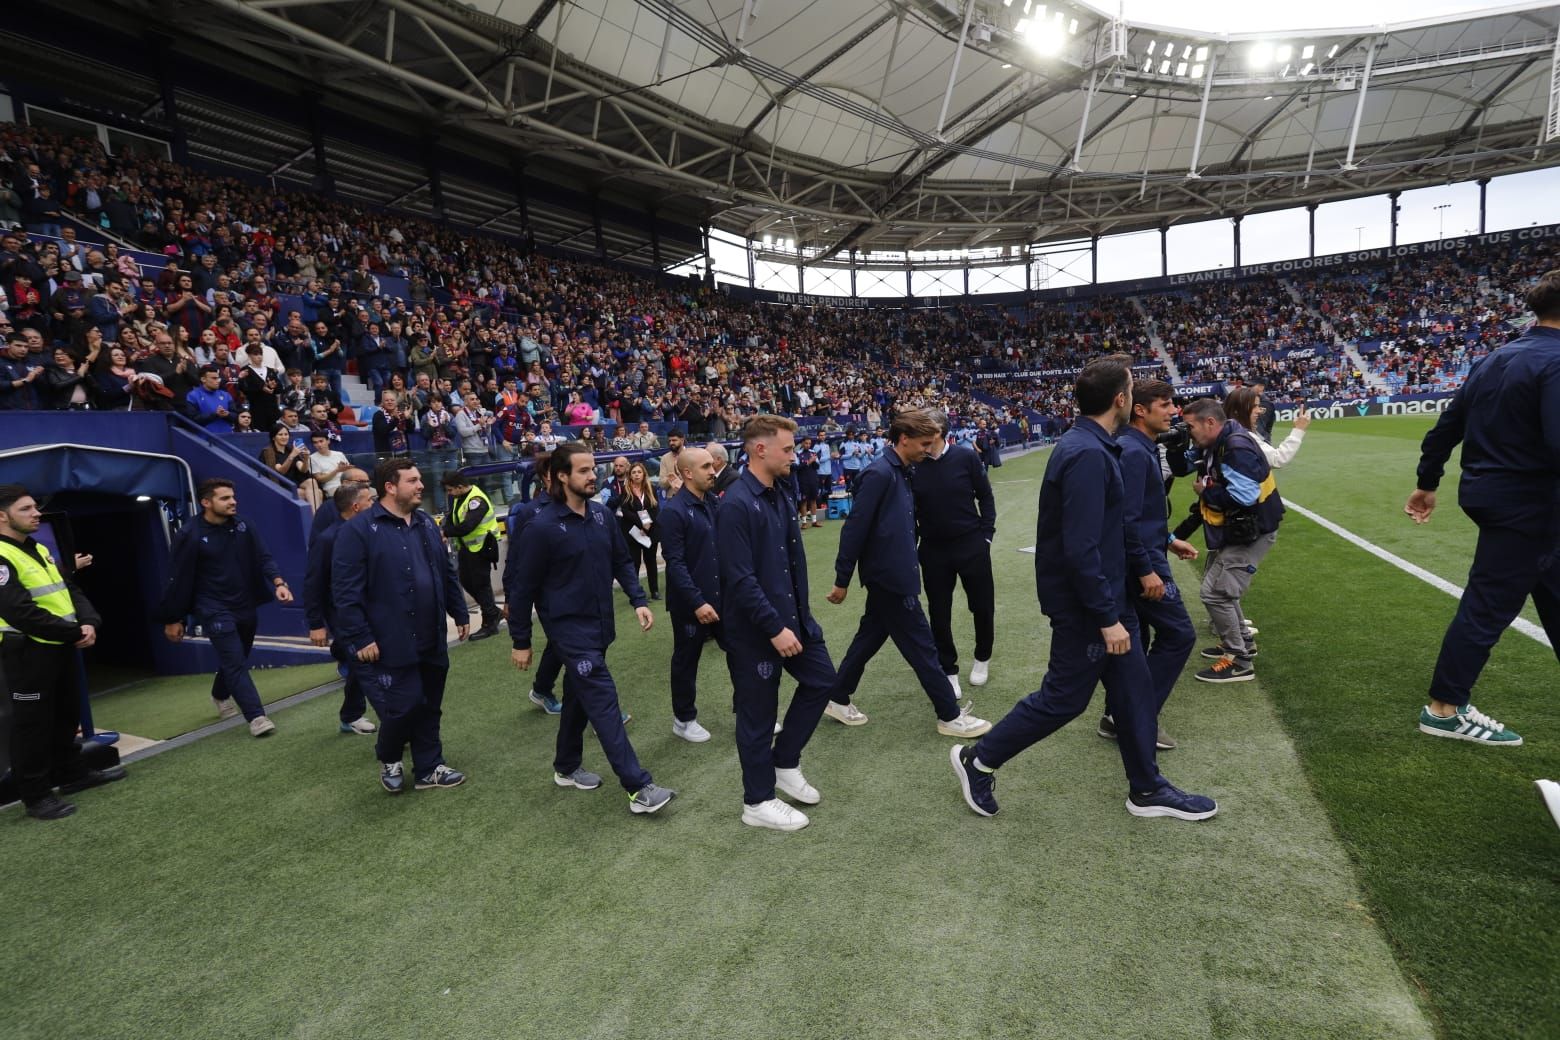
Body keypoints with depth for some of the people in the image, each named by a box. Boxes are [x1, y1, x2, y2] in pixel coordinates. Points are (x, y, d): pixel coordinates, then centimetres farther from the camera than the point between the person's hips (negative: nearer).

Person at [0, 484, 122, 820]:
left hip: (60, 648, 9)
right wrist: (74, 632, -16)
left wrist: (89, 623, -8)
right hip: (27, 652, -9)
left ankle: (72, 773, 33)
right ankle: (36, 795, 11)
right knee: (33, 723, 0)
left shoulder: (40, 550, 13)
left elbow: (70, 591, 11)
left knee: (66, 714, 19)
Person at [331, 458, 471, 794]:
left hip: (431, 640, 7)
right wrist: (360, 638, -16)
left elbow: (447, 574, 17)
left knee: (429, 708, 13)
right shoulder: (358, 530, -12)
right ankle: (388, 759, 27)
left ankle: (429, 769, 27)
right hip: (391, 644, -6)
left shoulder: (426, 524, 10)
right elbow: (346, 592, -15)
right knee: (403, 707, -3)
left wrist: (460, 614, 16)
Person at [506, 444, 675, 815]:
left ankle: (566, 767, 39)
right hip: (570, 628, -7)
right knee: (604, 701, -10)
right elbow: (523, 587, -10)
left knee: (580, 696, 20)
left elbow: (621, 562, 11)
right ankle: (640, 788, -7)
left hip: (600, 624, 7)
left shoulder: (602, 515, 1)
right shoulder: (543, 527, -16)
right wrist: (520, 641, -5)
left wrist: (638, 600, -3)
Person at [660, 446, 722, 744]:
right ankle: (683, 719, 29)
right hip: (690, 603, -6)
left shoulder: (715, 502, 4)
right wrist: (697, 602, -23)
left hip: (722, 597, 6)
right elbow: (675, 563, -19)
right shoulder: (674, 510, -16)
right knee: (686, 661, 11)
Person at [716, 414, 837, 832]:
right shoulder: (736, 505, -22)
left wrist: (799, 612, 15)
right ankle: (758, 802, 23)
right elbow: (740, 580, -25)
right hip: (754, 630, -9)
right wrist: (774, 628, -24)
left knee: (821, 679, 17)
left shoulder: (782, 493, 7)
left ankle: (784, 764, 33)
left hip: (793, 615, 9)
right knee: (758, 714, 5)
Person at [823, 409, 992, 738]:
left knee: (869, 638, 18)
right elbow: (855, 527, -19)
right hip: (889, 577, -10)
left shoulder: (900, 473, 11)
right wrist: (842, 579, -16)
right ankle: (950, 716, 14)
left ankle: (836, 699, 30)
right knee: (921, 647, 1)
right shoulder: (879, 473, -19)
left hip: (889, 575, 10)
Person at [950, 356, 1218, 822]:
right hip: (1085, 606, -10)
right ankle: (978, 760, 18)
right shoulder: (1087, 455, -26)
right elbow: (1080, 550, -29)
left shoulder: (1092, 446, 6)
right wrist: (1107, 617, -23)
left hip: (1107, 595, 10)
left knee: (1133, 688, 16)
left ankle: (1147, 790, 31)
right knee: (1063, 698, 4)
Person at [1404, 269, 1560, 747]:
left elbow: (1447, 425, 12)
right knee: (1488, 608, 0)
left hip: (1489, 493, 9)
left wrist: (1427, 482, 18)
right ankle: (1444, 710, 10)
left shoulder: (1496, 358, 8)